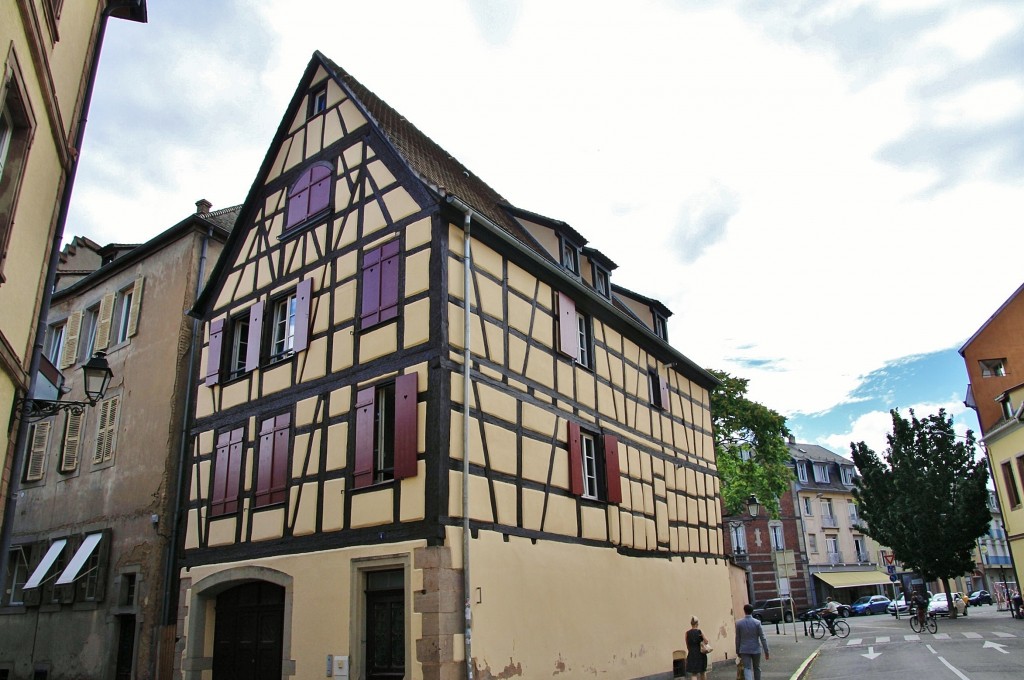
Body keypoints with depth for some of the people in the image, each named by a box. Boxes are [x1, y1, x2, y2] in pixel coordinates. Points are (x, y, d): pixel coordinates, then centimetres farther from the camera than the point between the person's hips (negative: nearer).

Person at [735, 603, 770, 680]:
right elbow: (762, 638, -8)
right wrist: (766, 651, -1)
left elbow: (737, 639, 1)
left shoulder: (739, 623, -4)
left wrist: (738, 651, 11)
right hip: (756, 649, 0)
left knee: (747, 669, -3)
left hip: (744, 650, 0)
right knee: (757, 668, 18)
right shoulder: (757, 623, -8)